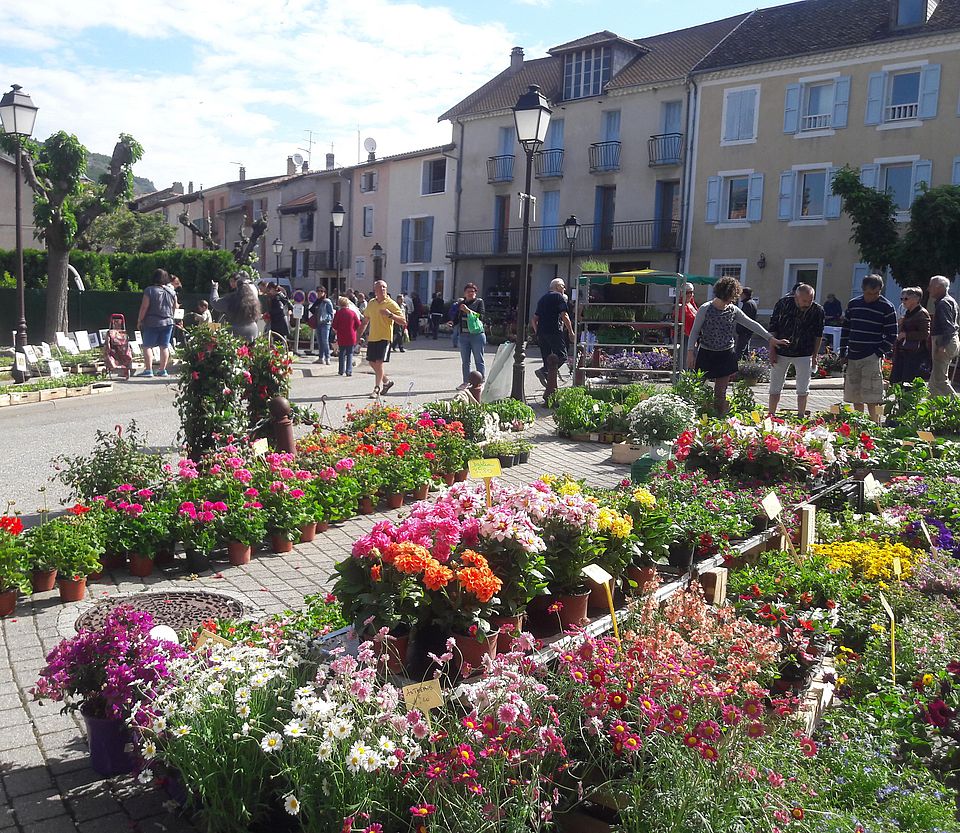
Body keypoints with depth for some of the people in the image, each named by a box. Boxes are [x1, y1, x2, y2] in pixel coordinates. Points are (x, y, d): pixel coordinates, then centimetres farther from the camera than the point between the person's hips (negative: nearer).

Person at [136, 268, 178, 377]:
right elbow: (175, 307, 14)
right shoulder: (172, 291, 4)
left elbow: (144, 307, -10)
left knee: (147, 346, 1)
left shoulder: (149, 290, -9)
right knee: (164, 346, 7)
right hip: (168, 322, 4)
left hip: (152, 323, -4)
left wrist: (139, 321, -1)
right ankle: (162, 370, 7)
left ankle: (148, 369, -5)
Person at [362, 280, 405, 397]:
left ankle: (377, 389, -4)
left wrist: (390, 315, -26)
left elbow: (403, 321, -12)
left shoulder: (391, 304, -7)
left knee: (379, 362, -12)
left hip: (385, 337, -6)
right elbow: (366, 318, 25)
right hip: (372, 337, 6)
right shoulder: (371, 303, 9)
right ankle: (386, 381, 33)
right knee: (372, 362, 12)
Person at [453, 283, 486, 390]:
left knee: (479, 360, -2)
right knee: (465, 361, 10)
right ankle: (466, 382, 19)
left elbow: (481, 316, -12)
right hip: (463, 335, 5)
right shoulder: (461, 303, 13)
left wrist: (468, 311, -20)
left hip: (477, 335, -5)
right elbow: (457, 317, 18)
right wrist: (452, 323, -3)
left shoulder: (479, 302, 0)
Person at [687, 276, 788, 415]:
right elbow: (694, 331, -4)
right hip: (706, 355, -3)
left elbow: (752, 324, 5)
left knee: (721, 393, 5)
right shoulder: (705, 309, -8)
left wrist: (770, 338, 0)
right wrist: (690, 351, -11)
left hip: (726, 356, 3)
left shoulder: (733, 310, 3)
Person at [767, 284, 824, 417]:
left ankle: (801, 417, 16)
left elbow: (818, 335, 5)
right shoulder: (783, 304, -12)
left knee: (803, 389, 5)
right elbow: (773, 327, -4)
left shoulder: (817, 310, -8)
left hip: (804, 355, 1)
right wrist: (772, 350, -5)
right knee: (775, 387, 6)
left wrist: (815, 356, 5)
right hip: (781, 352, 0)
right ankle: (771, 416, 16)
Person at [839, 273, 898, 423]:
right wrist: (843, 352, 11)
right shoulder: (853, 304, 10)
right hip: (852, 357, 5)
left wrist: (879, 353, -10)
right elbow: (845, 328, 17)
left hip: (872, 358, -5)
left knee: (872, 399, -9)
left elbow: (892, 335, -2)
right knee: (855, 397, 9)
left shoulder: (887, 307, -3)